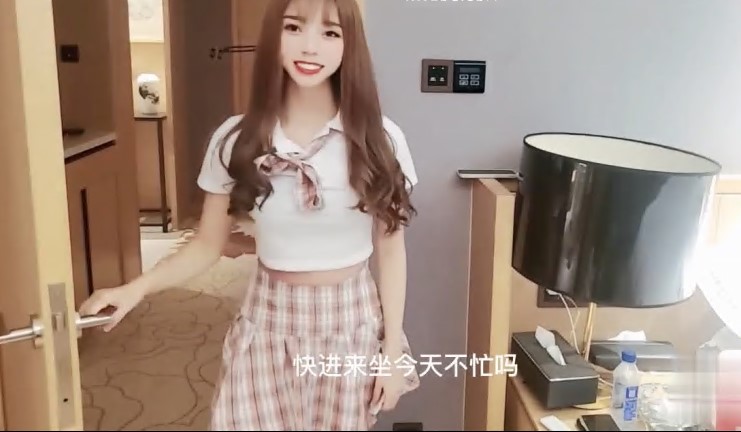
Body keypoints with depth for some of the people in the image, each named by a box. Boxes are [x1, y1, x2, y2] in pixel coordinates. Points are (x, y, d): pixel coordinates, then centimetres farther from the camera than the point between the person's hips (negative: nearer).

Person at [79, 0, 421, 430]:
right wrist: (137, 287, -17)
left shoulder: (380, 138, -10)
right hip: (268, 323, 0)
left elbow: (390, 249, -3)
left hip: (352, 323, 0)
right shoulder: (237, 139, -8)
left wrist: (393, 349, -3)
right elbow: (207, 246, -1)